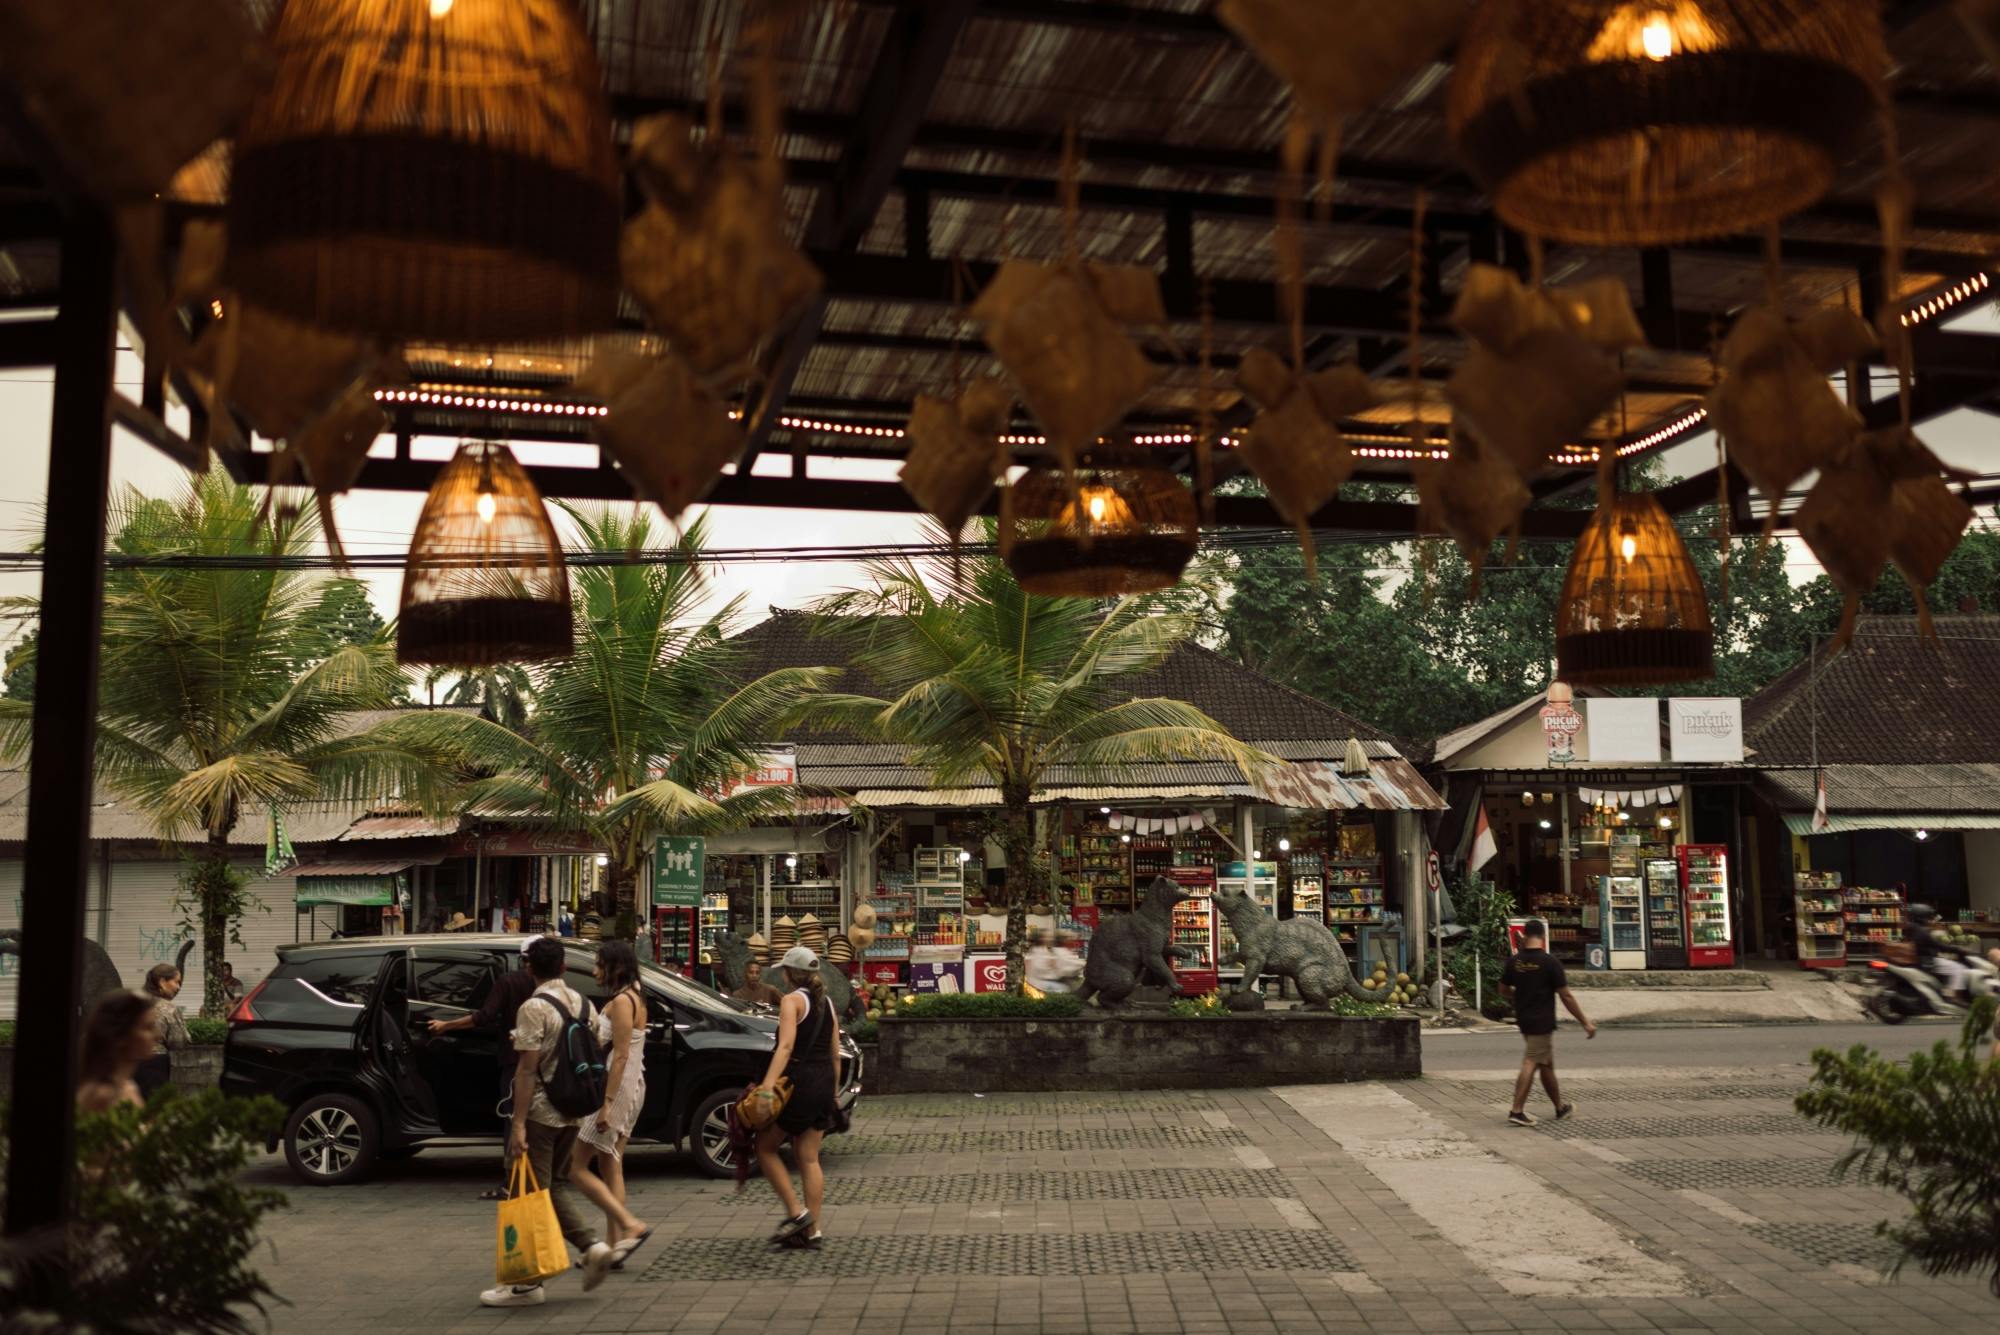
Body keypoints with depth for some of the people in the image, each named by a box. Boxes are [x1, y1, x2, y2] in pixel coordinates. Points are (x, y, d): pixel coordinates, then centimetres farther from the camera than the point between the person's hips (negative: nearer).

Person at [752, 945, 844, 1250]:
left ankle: (796, 1212, -1)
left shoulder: (792, 1000, -8)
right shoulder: (827, 1002, 14)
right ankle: (812, 1230, 10)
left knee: (765, 1147, 7)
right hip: (823, 1084, 8)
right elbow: (836, 1054, 15)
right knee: (809, 1157, 10)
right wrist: (833, 1091, 23)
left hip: (799, 1081, -7)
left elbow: (786, 1045, -22)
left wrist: (768, 1084, -31)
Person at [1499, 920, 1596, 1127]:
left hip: (1523, 1019, 6)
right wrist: (1585, 1023, -5)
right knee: (1531, 1064, -4)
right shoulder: (1550, 962, -15)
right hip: (1542, 1022, -6)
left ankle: (1560, 1107, 28)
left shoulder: (1514, 961, 1)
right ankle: (1517, 1111, -9)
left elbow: (1504, 990, 11)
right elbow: (1566, 996, -12)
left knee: (1546, 1064, 17)